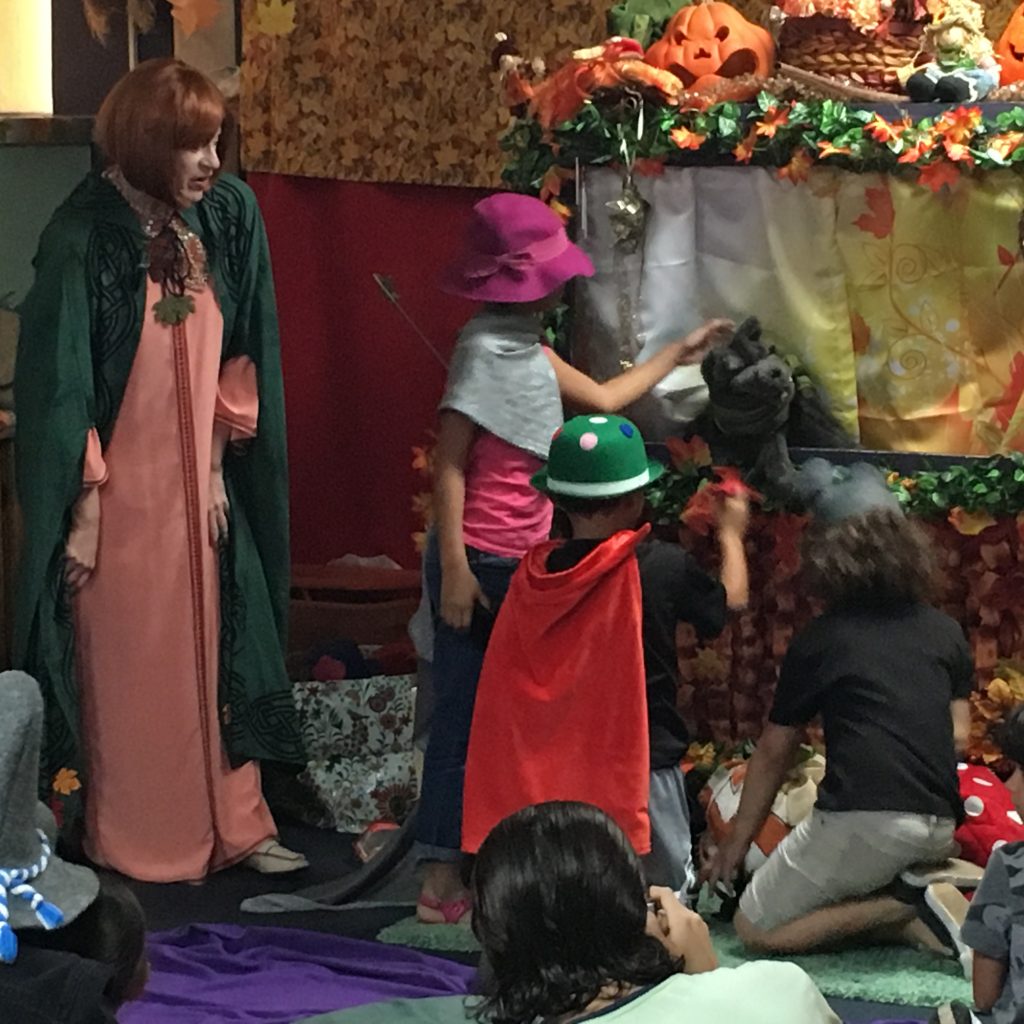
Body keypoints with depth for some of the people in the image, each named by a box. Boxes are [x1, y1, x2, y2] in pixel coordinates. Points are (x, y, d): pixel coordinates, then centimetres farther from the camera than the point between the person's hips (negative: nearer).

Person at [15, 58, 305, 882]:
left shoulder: (224, 218, -2)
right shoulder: (85, 238, -17)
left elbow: (237, 355, 7)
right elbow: (59, 382, -15)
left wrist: (219, 462, 4)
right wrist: (82, 510, -15)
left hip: (196, 479, 5)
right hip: (118, 488, -5)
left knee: (212, 650, 11)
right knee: (125, 665, 5)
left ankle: (231, 823, 21)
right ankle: (134, 845, 17)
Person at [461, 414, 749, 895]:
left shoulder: (534, 574, -3)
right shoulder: (662, 567, -12)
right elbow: (729, 603, 6)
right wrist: (731, 534, 23)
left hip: (551, 773, 4)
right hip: (639, 763, -4)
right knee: (670, 886, 6)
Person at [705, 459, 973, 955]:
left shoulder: (819, 642, 5)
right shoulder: (945, 632, 13)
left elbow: (773, 752, 12)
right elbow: (958, 735, 16)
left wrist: (738, 841, 22)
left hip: (865, 822, -6)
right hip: (940, 829, 6)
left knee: (755, 928, 6)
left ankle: (898, 909, -8)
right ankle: (914, 900, 2)